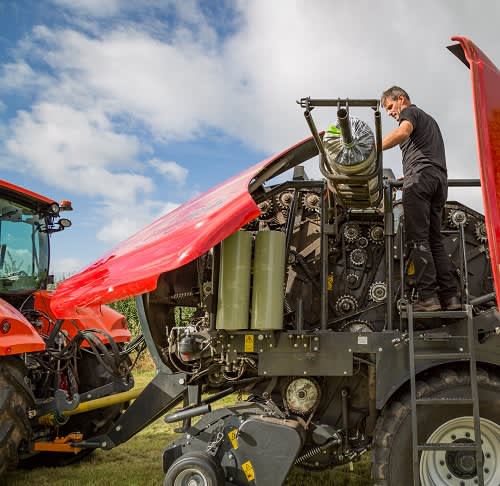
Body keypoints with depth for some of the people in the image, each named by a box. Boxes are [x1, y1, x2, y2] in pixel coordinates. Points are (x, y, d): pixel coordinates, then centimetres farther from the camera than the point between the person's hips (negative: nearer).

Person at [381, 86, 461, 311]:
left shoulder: (410, 111, 8)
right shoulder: (429, 119, 35)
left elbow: (403, 132, -16)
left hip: (420, 177, -9)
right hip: (440, 179, 9)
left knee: (418, 239, -12)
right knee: (435, 240, 7)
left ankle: (428, 297, -18)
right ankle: (450, 296, 0)